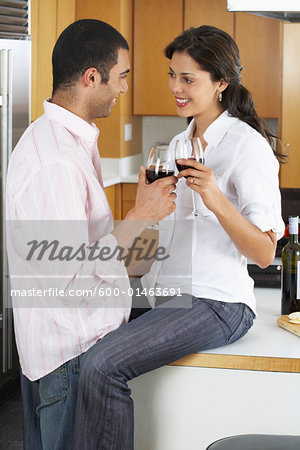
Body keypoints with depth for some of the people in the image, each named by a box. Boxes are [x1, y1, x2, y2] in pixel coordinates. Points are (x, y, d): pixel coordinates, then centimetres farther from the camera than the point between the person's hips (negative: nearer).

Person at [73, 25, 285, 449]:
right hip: (164, 294, 8)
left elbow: (264, 253, -14)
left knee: (102, 366, -26)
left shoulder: (247, 146, -9)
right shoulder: (180, 142, 16)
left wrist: (215, 199, -27)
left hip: (214, 303, -8)